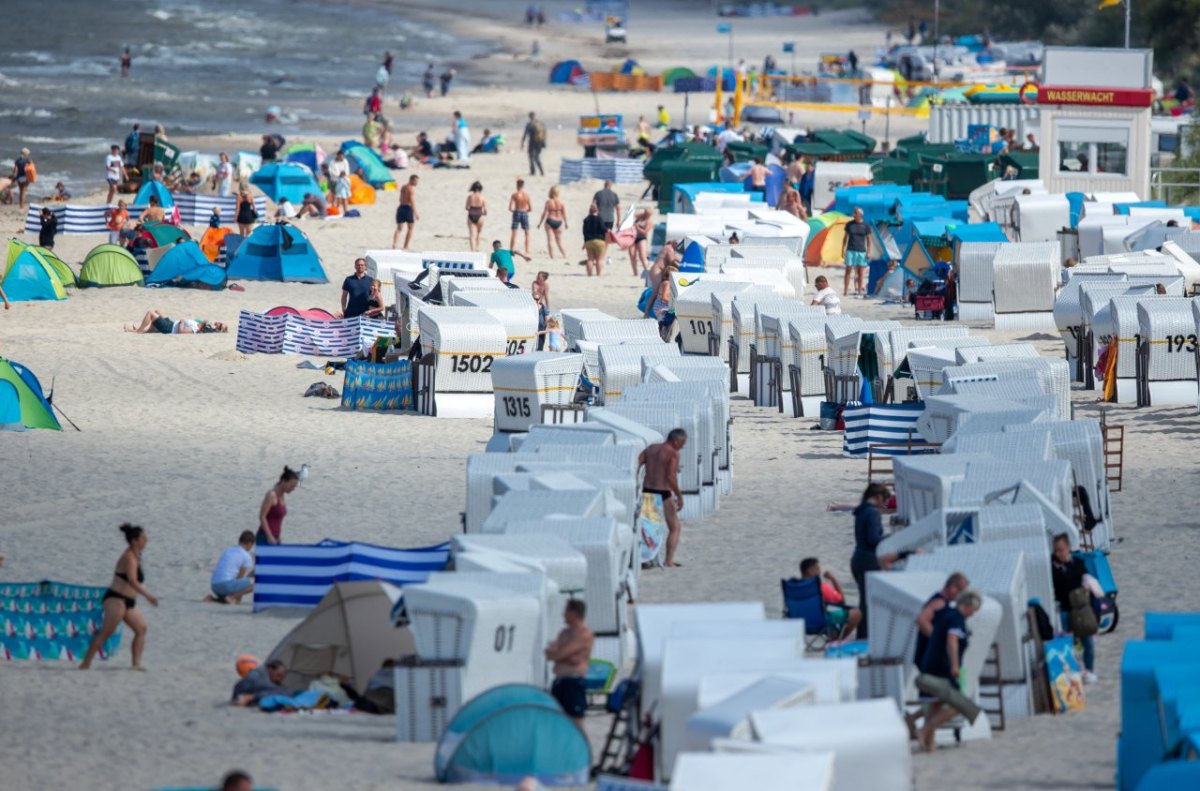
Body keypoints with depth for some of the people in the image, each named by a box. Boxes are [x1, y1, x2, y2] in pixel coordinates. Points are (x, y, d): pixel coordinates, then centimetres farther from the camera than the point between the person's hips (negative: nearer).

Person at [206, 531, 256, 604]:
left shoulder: (227, 551, 21)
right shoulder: (247, 556, -1)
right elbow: (240, 577, -2)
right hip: (227, 584, -8)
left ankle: (212, 598, 6)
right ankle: (232, 597, -14)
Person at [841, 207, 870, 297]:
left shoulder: (865, 226, 2)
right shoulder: (849, 224, 3)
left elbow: (868, 239, 6)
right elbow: (845, 238, 9)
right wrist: (843, 250, 4)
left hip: (861, 251, 0)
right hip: (850, 250, 0)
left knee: (860, 272, 2)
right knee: (848, 271, -2)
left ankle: (859, 292, 7)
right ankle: (845, 291, 0)